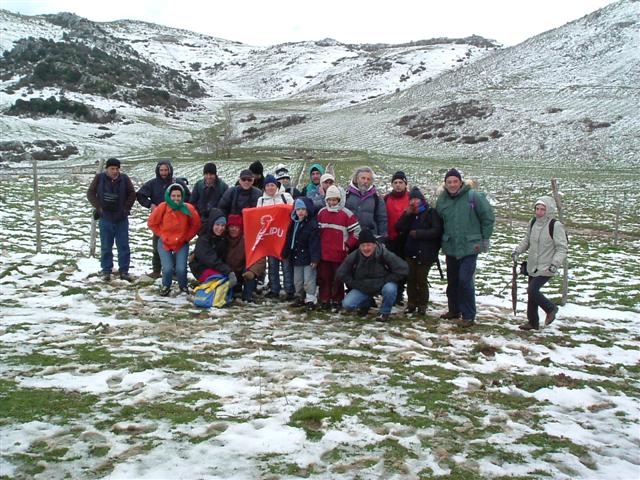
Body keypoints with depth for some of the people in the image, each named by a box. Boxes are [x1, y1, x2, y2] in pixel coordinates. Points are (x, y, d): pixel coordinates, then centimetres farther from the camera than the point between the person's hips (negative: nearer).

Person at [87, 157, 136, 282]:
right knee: (106, 247, 6)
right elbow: (90, 193, 3)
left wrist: (126, 207, -2)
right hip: (105, 218, -1)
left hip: (121, 219, 1)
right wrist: (99, 207, -6)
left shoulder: (124, 179, -1)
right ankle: (106, 271, 15)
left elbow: (132, 194, 7)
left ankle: (124, 271, 11)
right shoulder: (99, 178, -2)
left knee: (124, 246, 3)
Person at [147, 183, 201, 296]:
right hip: (164, 243, 0)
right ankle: (166, 287, 18)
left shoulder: (188, 208, -15)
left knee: (181, 269, -12)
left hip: (182, 244, 0)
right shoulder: (163, 207, -16)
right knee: (167, 268, -14)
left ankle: (183, 287, 20)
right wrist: (162, 235, -1)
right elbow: (151, 223, -1)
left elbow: (196, 225, 2)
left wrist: (186, 237, 0)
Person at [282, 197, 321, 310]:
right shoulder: (294, 223, 8)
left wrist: (315, 258, -22)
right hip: (296, 257, 7)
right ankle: (299, 297, 28)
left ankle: (310, 300, 3)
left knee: (309, 280, -3)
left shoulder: (312, 224, -14)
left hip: (308, 258, -7)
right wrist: (285, 253, 16)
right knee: (297, 280, 16)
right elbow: (289, 240, 16)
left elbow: (314, 243, -18)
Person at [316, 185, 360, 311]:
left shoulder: (346, 214, -4)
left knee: (338, 279, 4)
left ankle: (337, 302, 14)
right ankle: (324, 301, 17)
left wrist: (348, 245, -5)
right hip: (324, 253, 3)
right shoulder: (321, 213, 7)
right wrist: (318, 245, 9)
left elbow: (357, 231, -2)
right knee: (324, 278, 8)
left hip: (340, 254, -3)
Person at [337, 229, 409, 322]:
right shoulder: (354, 256, -14)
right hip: (362, 289, 2)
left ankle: (384, 312, -4)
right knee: (347, 305, -17)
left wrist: (385, 281, -21)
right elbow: (341, 274, -2)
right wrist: (355, 284, -10)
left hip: (382, 285, -2)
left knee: (390, 289, -37)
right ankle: (367, 303, 19)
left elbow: (403, 269, -23)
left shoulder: (385, 254, -23)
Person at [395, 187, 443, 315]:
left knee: (421, 279, -1)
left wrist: (418, 233, -17)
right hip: (410, 252, 5)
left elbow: (437, 231, -16)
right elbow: (398, 228, 2)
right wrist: (408, 214, -8)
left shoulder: (431, 213, -6)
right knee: (410, 278, 7)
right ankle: (411, 303, 17)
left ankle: (422, 305, 11)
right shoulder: (409, 214, 13)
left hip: (425, 253, -5)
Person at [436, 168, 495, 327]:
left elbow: (488, 217, -5)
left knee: (465, 280, -13)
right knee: (452, 280, 15)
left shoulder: (474, 197, -11)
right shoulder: (442, 199, 3)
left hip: (469, 247, -5)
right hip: (450, 248, 6)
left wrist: (485, 239, -2)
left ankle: (468, 316, -3)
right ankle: (454, 310, 31)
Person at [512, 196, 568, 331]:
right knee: (531, 294, 11)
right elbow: (527, 240, 19)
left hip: (546, 268, -7)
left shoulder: (556, 226, -15)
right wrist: (517, 251, 5)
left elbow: (562, 248, -15)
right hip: (532, 267, 7)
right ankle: (533, 322, 26)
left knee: (532, 291, -16)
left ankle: (551, 308, 10)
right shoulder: (533, 223, 5)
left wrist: (555, 264, -26)